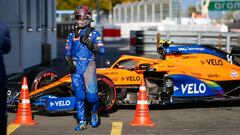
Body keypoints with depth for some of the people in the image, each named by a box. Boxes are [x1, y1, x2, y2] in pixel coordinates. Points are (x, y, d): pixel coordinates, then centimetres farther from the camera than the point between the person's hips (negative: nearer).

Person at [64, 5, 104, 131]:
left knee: (91, 94, -8)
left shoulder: (94, 33, 3)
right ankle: (81, 122, 7)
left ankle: (94, 113, 22)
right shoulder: (72, 35, 13)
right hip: (76, 66, 3)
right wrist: (69, 63, -3)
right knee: (79, 95, 2)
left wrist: (90, 44, -20)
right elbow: (67, 52, 14)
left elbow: (101, 50, -5)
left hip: (89, 65, -3)